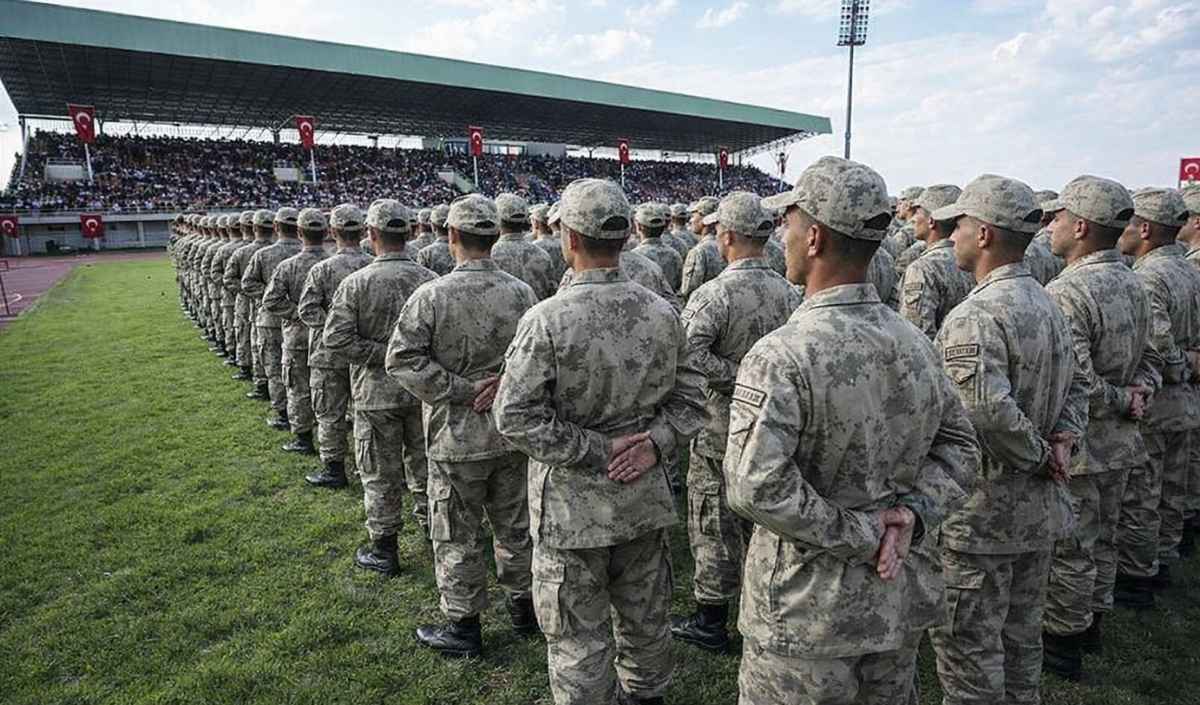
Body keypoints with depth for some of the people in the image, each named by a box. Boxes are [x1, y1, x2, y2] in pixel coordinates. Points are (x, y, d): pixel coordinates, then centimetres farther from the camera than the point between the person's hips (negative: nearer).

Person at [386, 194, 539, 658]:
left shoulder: (432, 295, -15)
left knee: (457, 536, 11)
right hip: (512, 430, 4)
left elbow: (404, 359, -17)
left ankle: (463, 626, 24)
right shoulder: (522, 293, -4)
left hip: (458, 435, -4)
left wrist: (462, 390, -14)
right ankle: (522, 605, 36)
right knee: (514, 524, 20)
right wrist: (504, 382, -7)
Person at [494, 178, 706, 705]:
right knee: (645, 620, 25)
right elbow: (689, 399, 1)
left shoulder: (547, 319, -18)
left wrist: (596, 455, -15)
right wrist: (653, 441, -9)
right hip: (644, 499, 5)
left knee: (580, 641, 13)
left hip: (573, 504, -5)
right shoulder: (662, 313, -3)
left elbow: (516, 416, -20)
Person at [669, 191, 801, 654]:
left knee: (715, 523, 8)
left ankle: (711, 621, 21)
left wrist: (735, 376, -22)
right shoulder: (789, 293, -1)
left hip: (722, 426, -6)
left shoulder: (714, 294, -20)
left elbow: (686, 352, -32)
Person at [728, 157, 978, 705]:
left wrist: (861, 536, -18)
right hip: (898, 599, 7)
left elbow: (754, 487, -29)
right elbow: (959, 447, 7)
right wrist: (913, 513, -6)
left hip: (805, 608, -6)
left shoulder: (781, 354, -23)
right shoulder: (915, 344, -1)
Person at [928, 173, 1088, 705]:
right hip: (1042, 507, 9)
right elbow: (1076, 385, 16)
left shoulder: (973, 317, -23)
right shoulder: (1049, 305, 7)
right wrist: (1063, 441, 1)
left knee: (968, 644, 7)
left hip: (982, 511, -9)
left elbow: (989, 412, -33)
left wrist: (1037, 456, -15)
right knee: (1020, 635, 24)